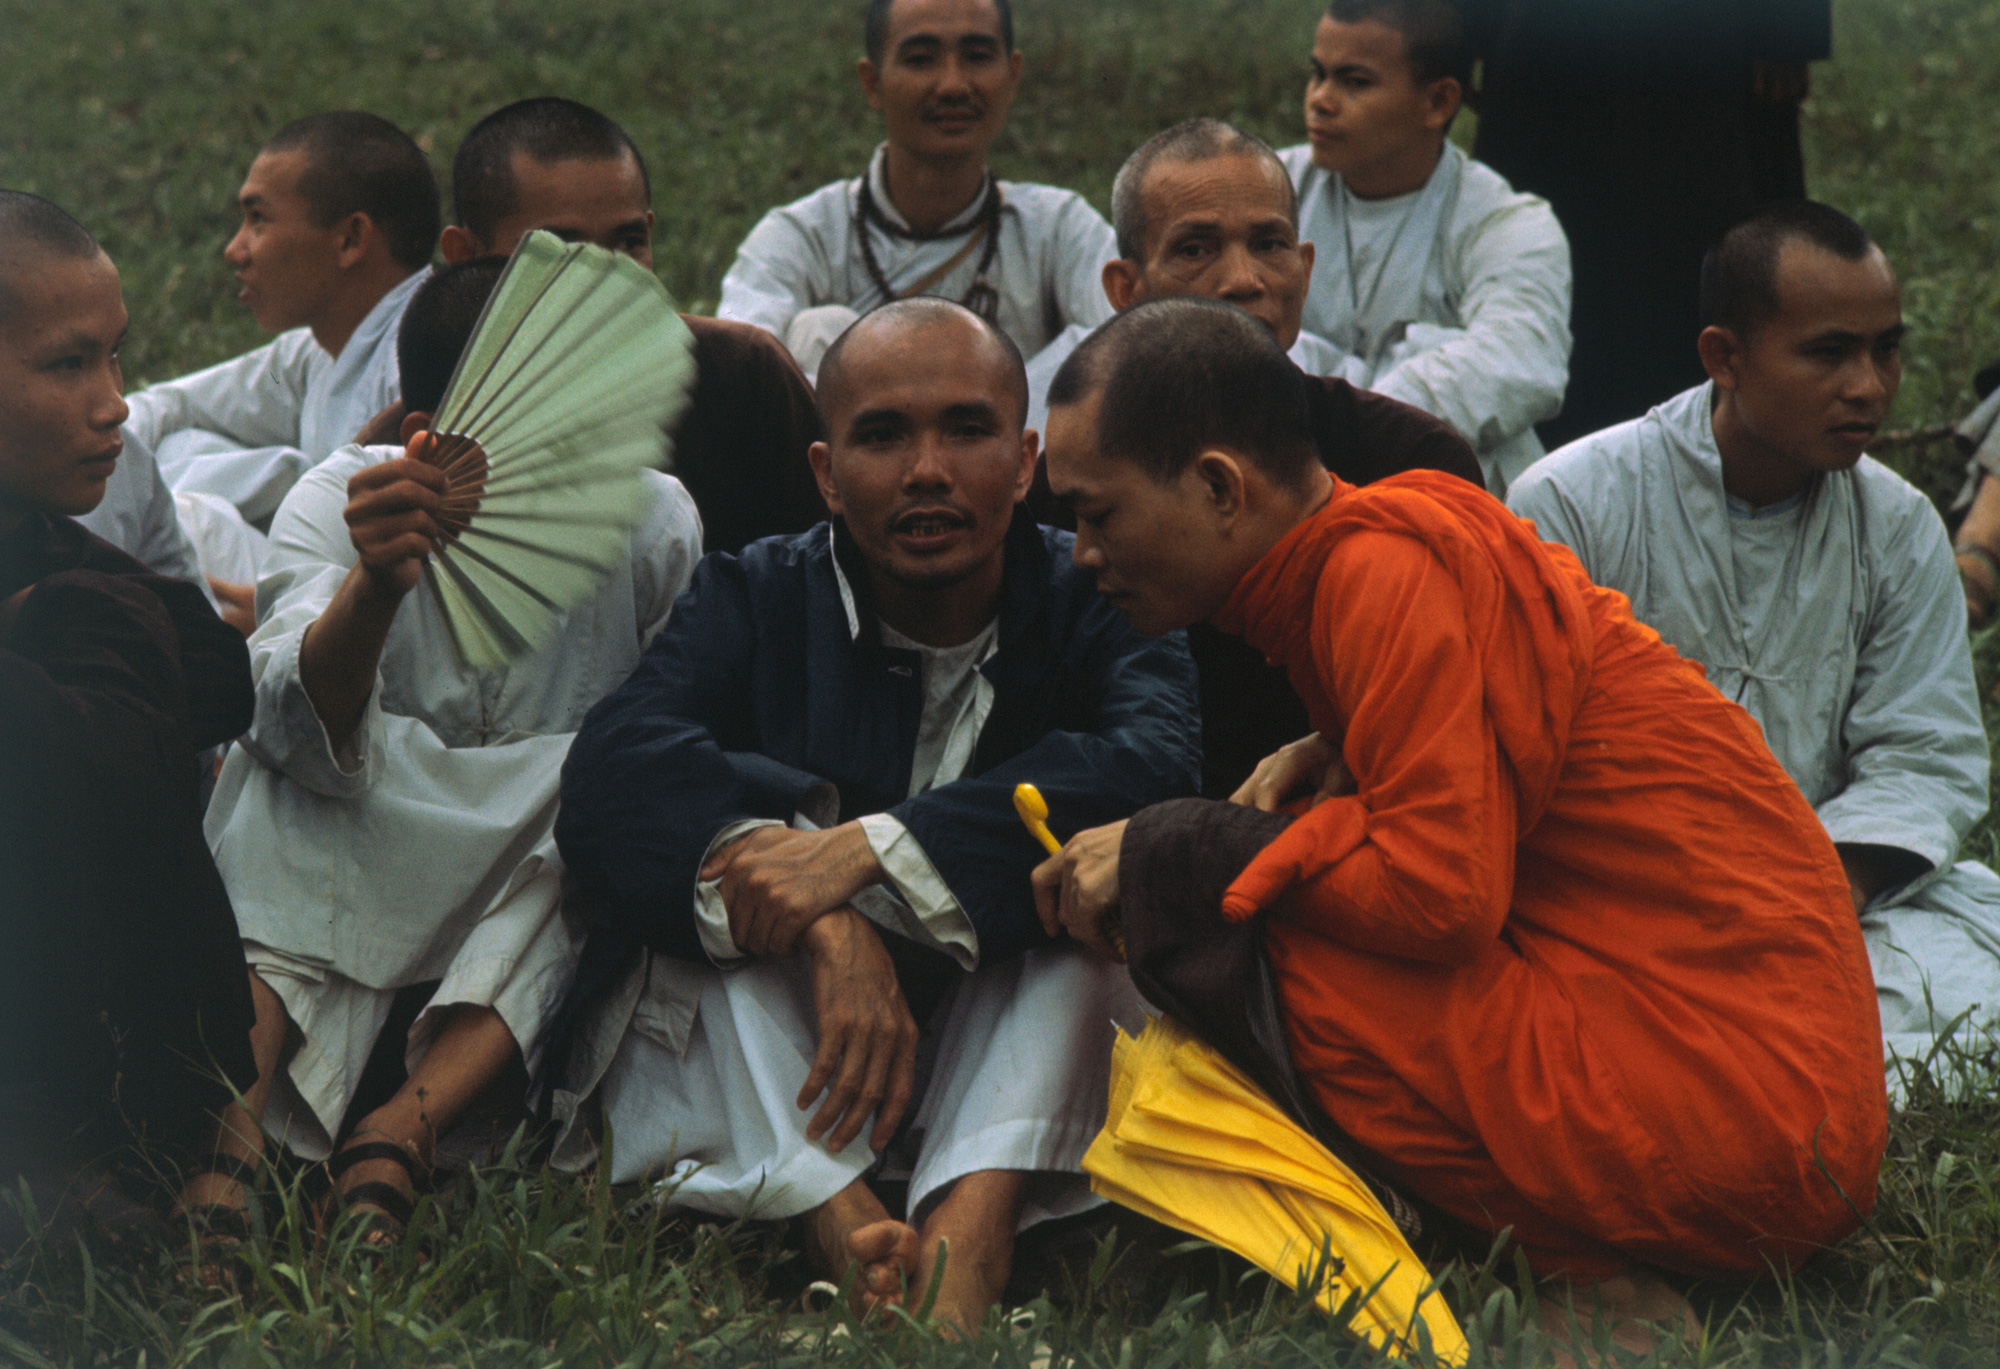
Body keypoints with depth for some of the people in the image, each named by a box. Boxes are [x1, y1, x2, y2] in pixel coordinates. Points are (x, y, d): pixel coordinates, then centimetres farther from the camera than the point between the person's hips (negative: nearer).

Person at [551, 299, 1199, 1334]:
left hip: (1002, 1088, 0)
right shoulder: (754, 599, 2)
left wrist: (871, 851, -31)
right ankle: (852, 1242, -44)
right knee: (734, 851, -22)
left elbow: (1153, 764, -24)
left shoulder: (1093, 607, 1)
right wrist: (829, 931, -35)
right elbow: (612, 771, -20)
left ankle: (967, 1238, -43)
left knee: (1090, 854, -22)